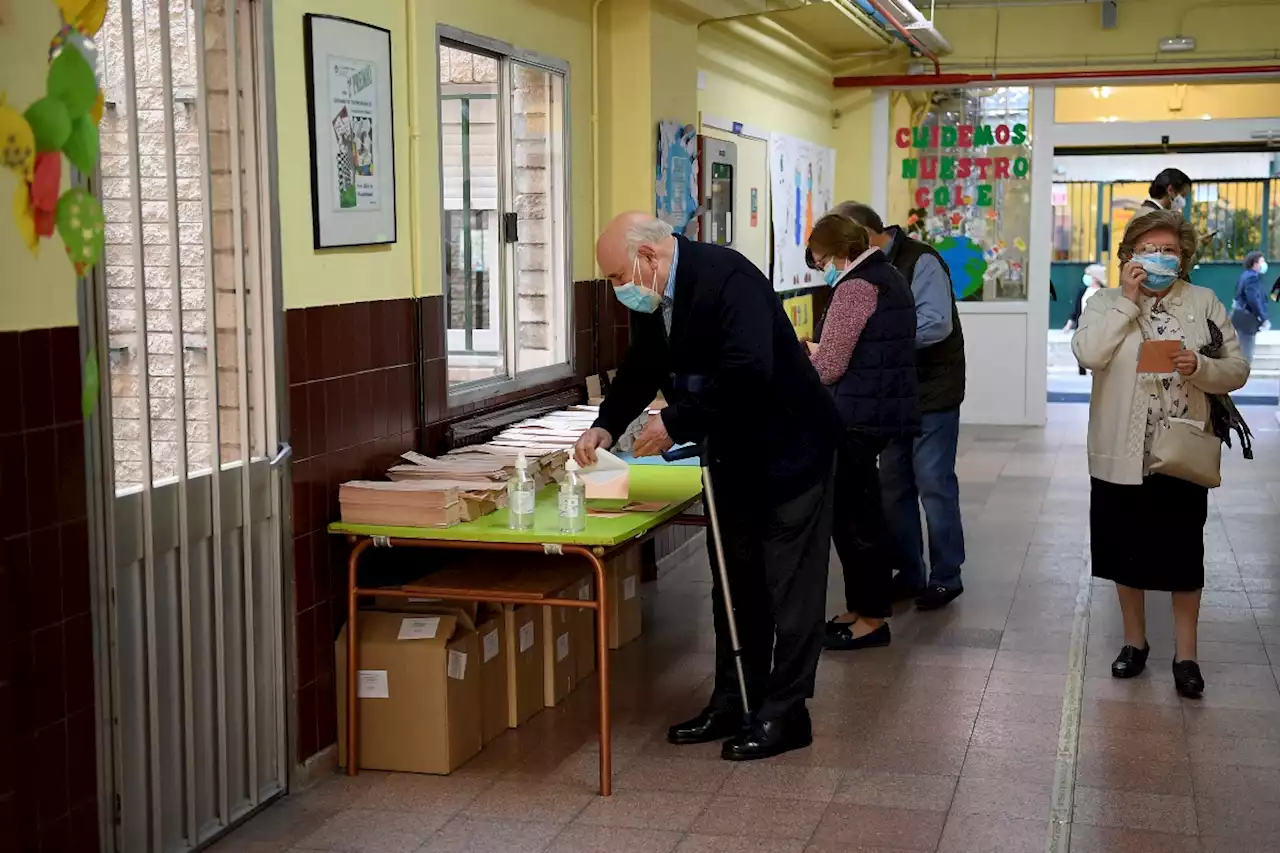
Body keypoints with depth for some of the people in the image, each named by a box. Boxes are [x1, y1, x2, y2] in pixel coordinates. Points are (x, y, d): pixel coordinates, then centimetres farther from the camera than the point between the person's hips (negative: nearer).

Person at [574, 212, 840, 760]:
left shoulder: (726, 278, -25)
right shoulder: (651, 301, 2)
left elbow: (747, 371, -34)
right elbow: (641, 369, 15)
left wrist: (677, 423, -27)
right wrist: (607, 425, -2)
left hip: (789, 447, -9)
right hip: (732, 454, 9)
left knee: (790, 584, 0)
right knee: (735, 581, 14)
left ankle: (785, 713, 8)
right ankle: (732, 704, 24)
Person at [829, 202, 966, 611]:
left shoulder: (920, 261, -16)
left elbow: (936, 323, -28)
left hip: (931, 393, -8)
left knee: (934, 486, -3)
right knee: (894, 486, 10)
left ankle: (946, 577, 9)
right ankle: (908, 574, 20)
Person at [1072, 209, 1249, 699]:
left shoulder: (1205, 303, 2)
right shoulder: (1107, 303, 1)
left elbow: (1237, 370, 1)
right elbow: (1088, 354, -18)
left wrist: (1200, 367, -19)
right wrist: (1128, 300, -16)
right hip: (1123, 456, 1)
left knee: (1183, 556, 5)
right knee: (1127, 553, 11)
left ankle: (1185, 653, 17)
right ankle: (1134, 641, 28)